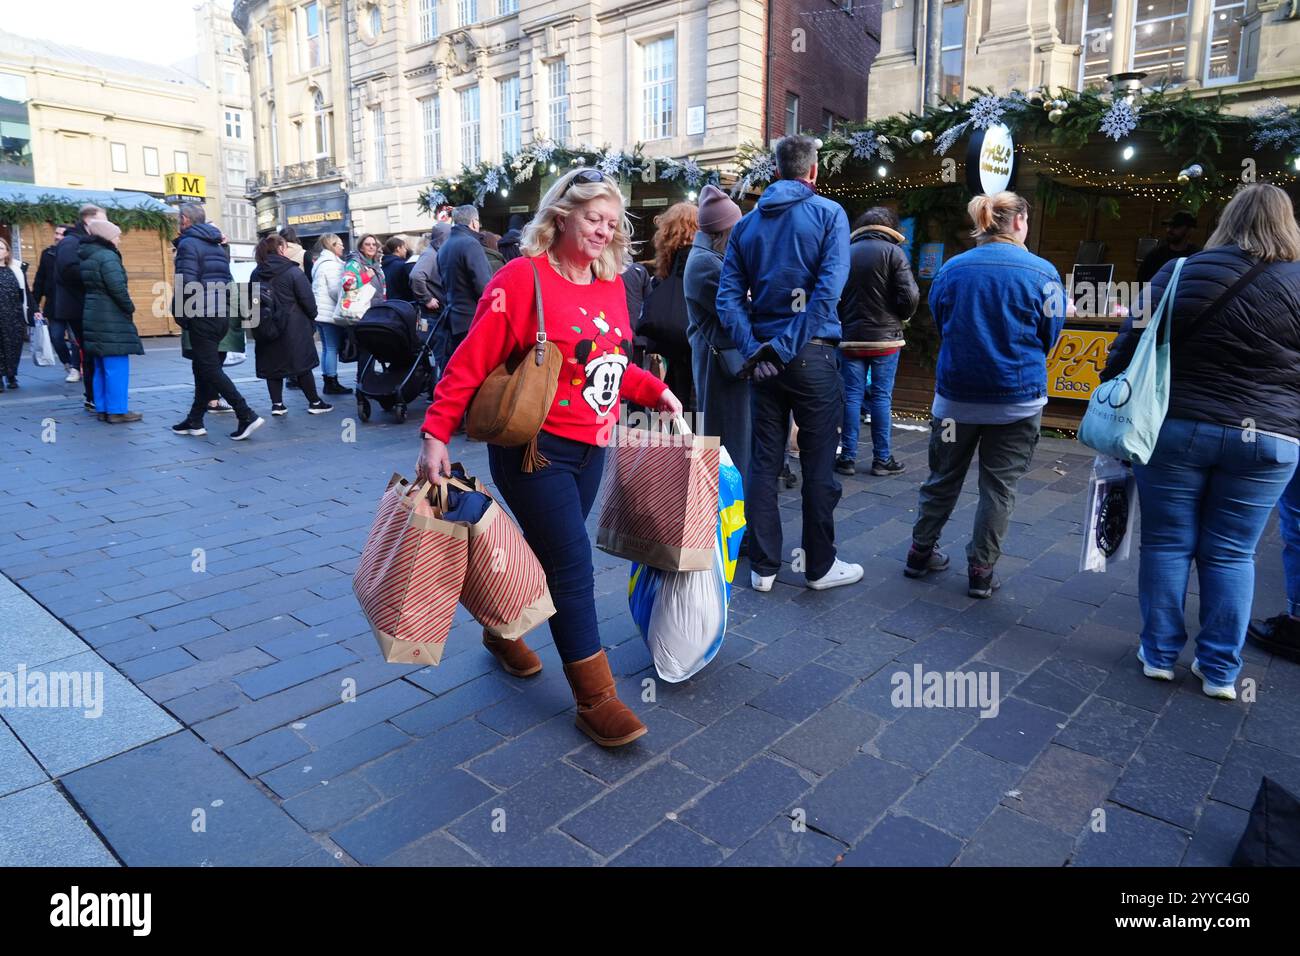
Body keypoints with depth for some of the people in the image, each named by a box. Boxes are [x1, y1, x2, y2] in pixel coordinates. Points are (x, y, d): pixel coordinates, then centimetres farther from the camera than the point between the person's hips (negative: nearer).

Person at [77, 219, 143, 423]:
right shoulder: (107, 256, -13)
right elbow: (117, 288, -20)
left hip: (94, 316, 10)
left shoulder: (87, 257, 15)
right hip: (111, 318, -10)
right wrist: (130, 308, -6)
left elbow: (89, 286, 17)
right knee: (116, 366, -7)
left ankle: (102, 408, 18)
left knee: (101, 366, 14)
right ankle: (117, 411, -6)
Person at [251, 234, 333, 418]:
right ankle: (314, 403, 9)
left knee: (272, 365, 10)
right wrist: (312, 320, 4)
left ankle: (277, 404, 8)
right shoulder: (293, 272, -11)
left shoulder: (256, 274, 5)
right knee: (302, 364, 4)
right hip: (293, 327, -4)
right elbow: (307, 299, -11)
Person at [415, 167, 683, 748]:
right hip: (534, 448, -7)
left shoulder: (611, 285, 9)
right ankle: (595, 698, 9)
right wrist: (436, 434, -19)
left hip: (590, 448, 8)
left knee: (548, 552, 20)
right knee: (572, 566, -5)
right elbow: (471, 362, -14)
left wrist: (656, 392, 7)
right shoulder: (523, 277, -13)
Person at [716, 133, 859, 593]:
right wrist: (789, 346, -14)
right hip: (813, 356, -4)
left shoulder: (746, 224, 10)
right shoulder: (829, 214, -1)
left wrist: (755, 352, -5)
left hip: (764, 359, 4)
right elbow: (828, 290, -15)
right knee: (818, 464, 5)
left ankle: (763, 566, 15)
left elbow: (729, 298, 0)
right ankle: (819, 566, 15)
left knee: (763, 462, 8)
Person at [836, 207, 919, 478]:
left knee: (851, 396, 5)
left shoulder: (845, 253, 5)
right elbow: (909, 296, -11)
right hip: (885, 336, -2)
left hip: (851, 336, 3)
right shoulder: (893, 252, -6)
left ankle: (848, 457, 7)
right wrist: (902, 317, 8)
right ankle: (882, 459, 7)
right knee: (881, 397, 2)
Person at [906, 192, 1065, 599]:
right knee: (999, 486, 8)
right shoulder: (1042, 272, -8)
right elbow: (1049, 336, 2)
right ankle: (981, 570, 14)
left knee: (943, 478, 16)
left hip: (956, 394, 2)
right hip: (1017, 399, -2)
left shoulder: (951, 269, -2)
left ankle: (921, 552, 26)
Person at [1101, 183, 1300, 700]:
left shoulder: (1181, 273, -2)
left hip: (1175, 428, -1)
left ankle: (1159, 653, 18)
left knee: (1167, 543, 9)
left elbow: (1131, 342, -2)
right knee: (1231, 553, 9)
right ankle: (1220, 670, 17)